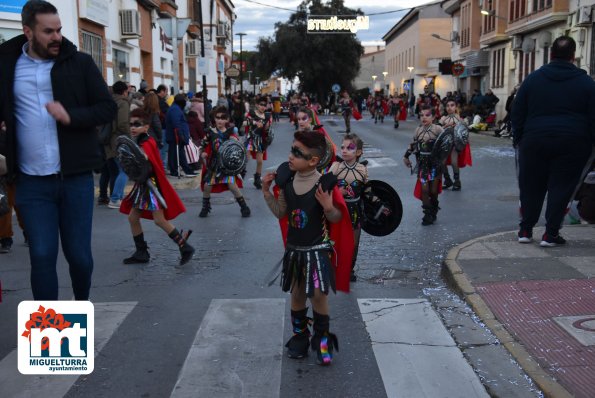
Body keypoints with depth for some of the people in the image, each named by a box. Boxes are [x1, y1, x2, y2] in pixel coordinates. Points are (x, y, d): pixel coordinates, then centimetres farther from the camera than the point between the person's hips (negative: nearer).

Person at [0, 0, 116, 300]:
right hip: (32, 183, 1)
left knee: (79, 254, 7)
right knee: (42, 256, 0)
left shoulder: (80, 63, 2)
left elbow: (107, 108, 0)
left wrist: (71, 116, -17)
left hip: (76, 178, 0)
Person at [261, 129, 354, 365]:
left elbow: (336, 219, -11)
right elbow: (280, 213, 4)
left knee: (318, 294, -7)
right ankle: (299, 336, 36)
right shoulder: (286, 180, -4)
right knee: (297, 294, 15)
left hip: (318, 249, -5)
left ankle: (322, 339, 18)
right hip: (294, 249, 5)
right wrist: (267, 192, -4)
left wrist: (329, 208, -31)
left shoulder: (325, 184, -18)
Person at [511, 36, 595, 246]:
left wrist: (518, 138, 13)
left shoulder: (533, 78, 4)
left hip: (535, 141, 1)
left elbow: (517, 113, 6)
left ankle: (525, 230, 17)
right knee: (561, 187, 4)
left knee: (531, 186, 11)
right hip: (572, 143, -1)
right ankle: (550, 234, 6)